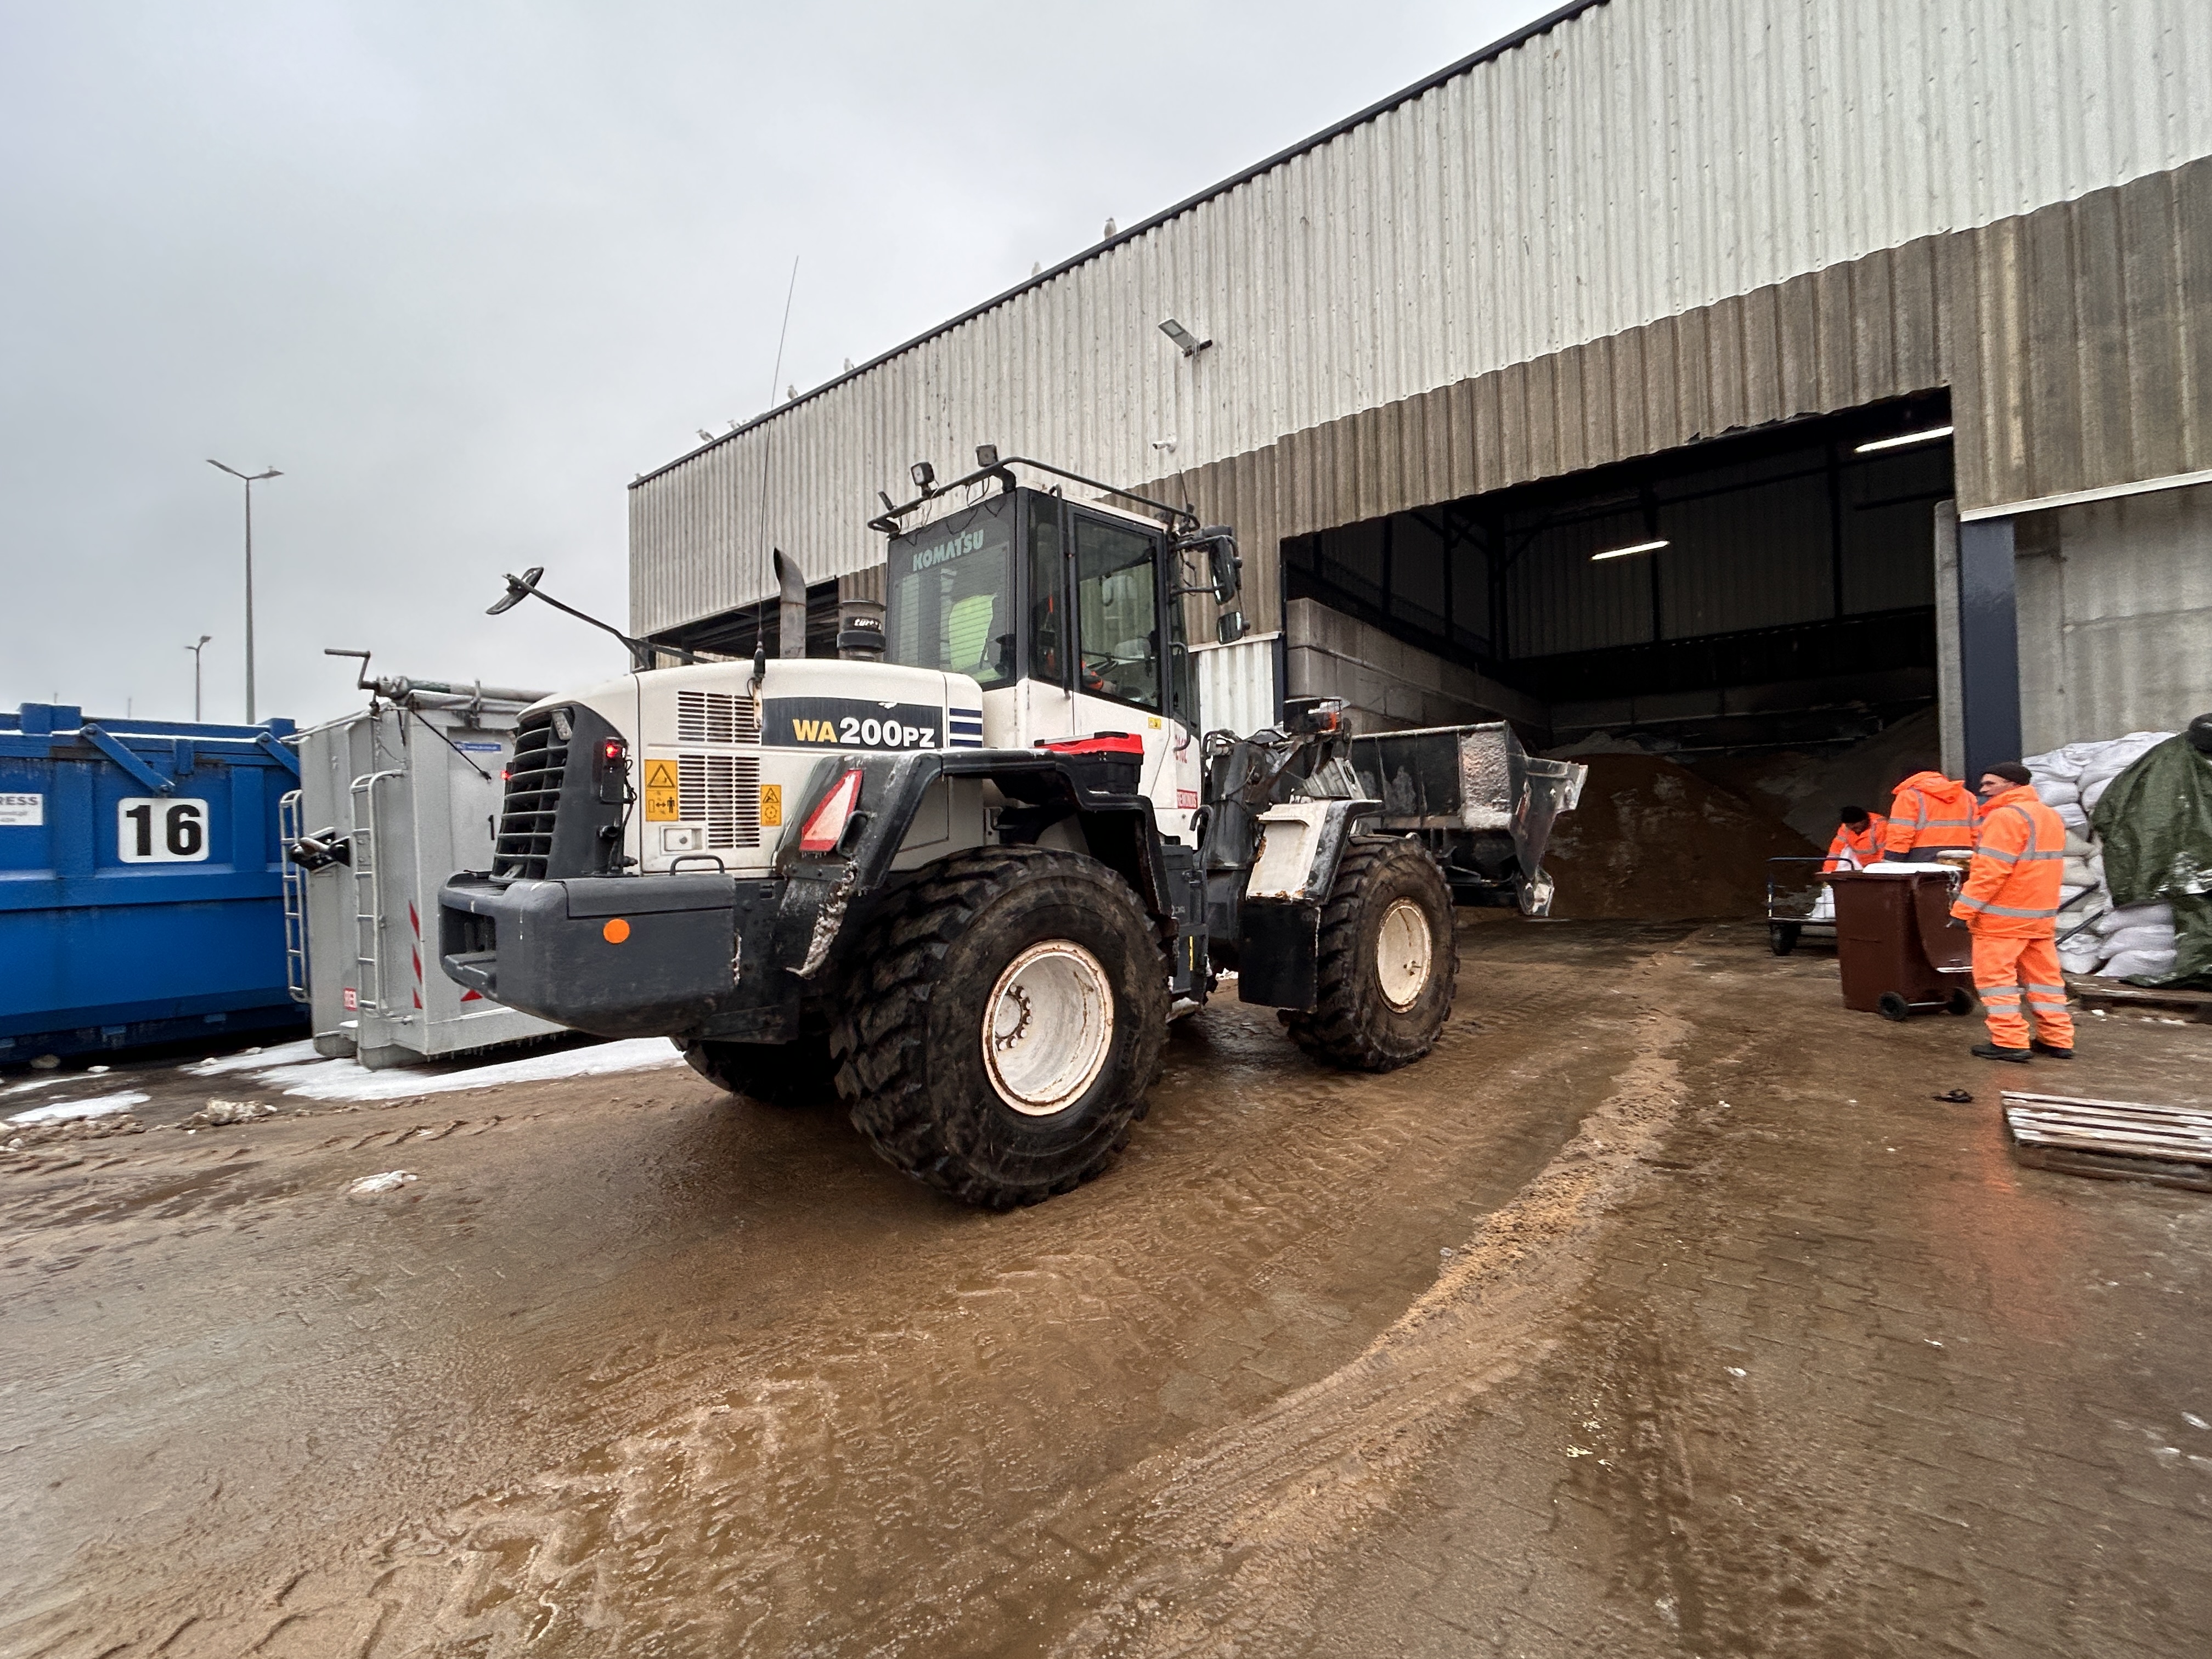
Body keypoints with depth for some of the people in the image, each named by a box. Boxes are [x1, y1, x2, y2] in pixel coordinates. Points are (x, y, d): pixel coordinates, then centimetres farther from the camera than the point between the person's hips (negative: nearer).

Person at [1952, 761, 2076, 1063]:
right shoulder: (2051, 816, 16)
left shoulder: (2006, 816, -16)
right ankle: (2057, 1038, 19)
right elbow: (2038, 865, 22)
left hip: (2003, 916, -9)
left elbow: (1990, 871, -22)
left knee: (1995, 976, -3)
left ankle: (2010, 1042, -3)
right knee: (2044, 975, 15)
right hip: (2042, 913, 9)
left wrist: (1964, 909, -19)